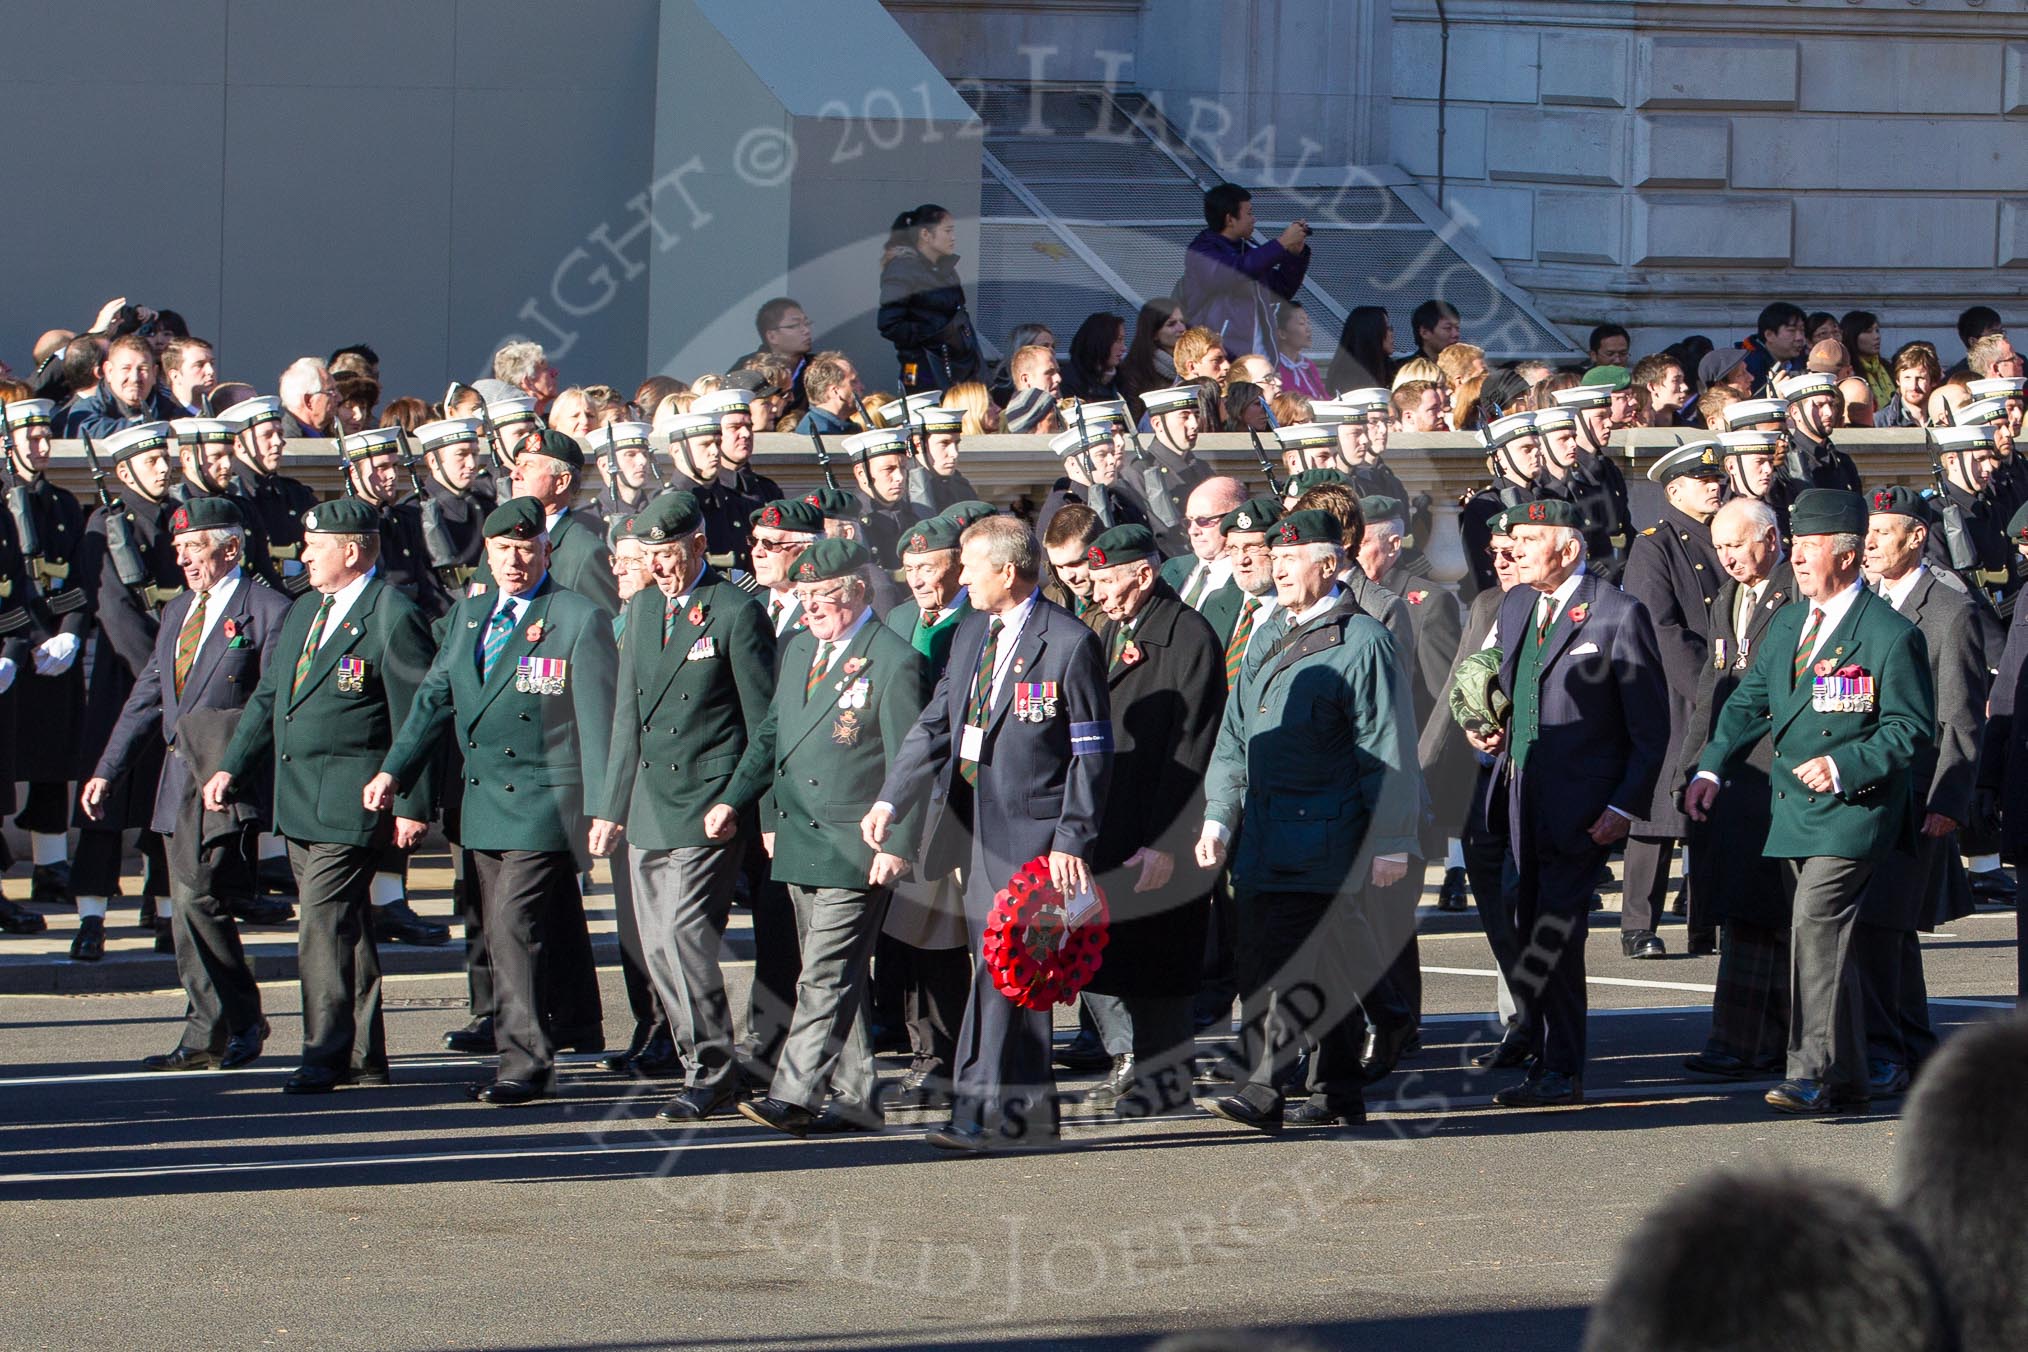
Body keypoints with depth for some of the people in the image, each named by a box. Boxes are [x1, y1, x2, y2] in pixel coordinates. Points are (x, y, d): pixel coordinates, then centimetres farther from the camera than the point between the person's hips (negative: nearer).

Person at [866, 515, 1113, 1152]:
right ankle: (1031, 1110, 16)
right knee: (1000, 972, 9)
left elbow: (1091, 754, -8)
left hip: (1030, 826, -8)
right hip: (973, 823, 8)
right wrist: (891, 800, 8)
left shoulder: (1070, 644, -8)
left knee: (1004, 969, -11)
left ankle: (979, 1111, -13)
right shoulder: (970, 635, 14)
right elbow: (934, 727, 18)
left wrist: (1071, 842, -13)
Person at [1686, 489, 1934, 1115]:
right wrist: (1712, 769, 3)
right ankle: (1847, 1080, 19)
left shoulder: (1890, 635, -10)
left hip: (1854, 807, -8)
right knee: (1821, 939, 11)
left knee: (1814, 924, -20)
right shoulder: (1786, 625, 13)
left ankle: (1811, 1073, -21)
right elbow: (1749, 703, 17)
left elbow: (1909, 728, -11)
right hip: (1794, 807, 8)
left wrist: (1844, 768, -21)